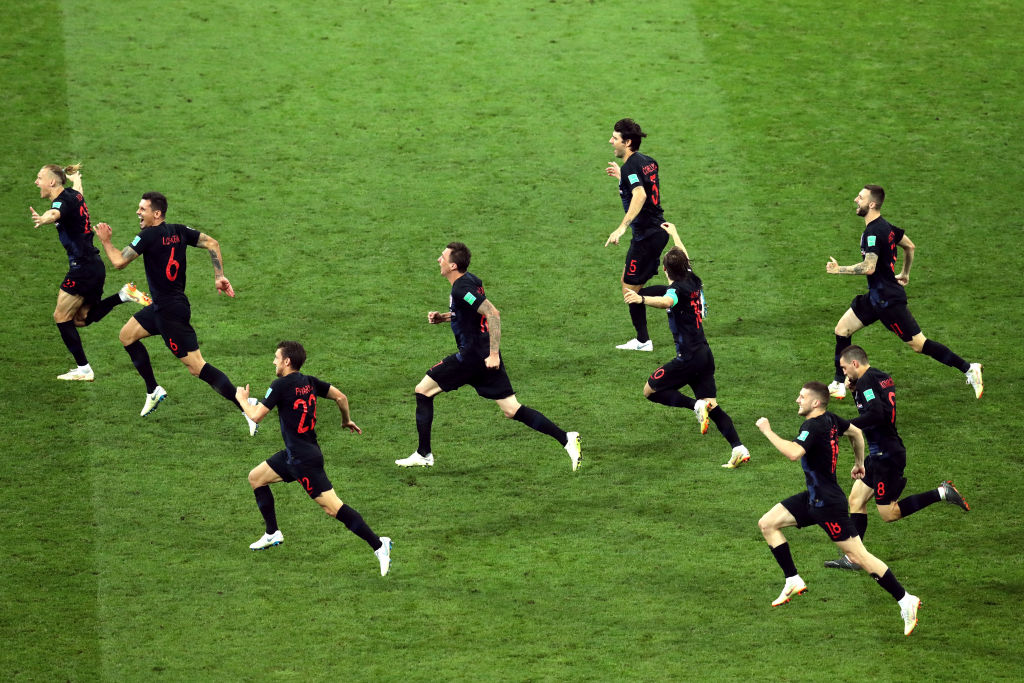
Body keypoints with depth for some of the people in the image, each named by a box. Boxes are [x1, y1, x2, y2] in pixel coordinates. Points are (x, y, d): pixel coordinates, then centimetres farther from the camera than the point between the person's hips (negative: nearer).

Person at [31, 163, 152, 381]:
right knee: (81, 319, 16)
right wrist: (75, 176, 64)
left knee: (61, 317, 1)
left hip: (82, 268, -9)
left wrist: (44, 219, -66)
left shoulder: (63, 200, -16)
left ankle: (83, 369, 3)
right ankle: (124, 295, 7)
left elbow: (56, 214, -43)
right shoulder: (73, 195, 11)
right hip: (94, 265, 9)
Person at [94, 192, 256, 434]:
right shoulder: (178, 231, 4)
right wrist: (219, 277, 4)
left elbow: (118, 261, -16)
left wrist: (105, 241, 2)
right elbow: (212, 243, 4)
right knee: (127, 335, 22)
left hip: (171, 312, -9)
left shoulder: (148, 236, -18)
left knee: (197, 367, -10)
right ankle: (153, 391, 28)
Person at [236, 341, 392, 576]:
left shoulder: (280, 386, -16)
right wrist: (347, 421, 26)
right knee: (255, 477, 20)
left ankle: (378, 545, -19)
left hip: (304, 460, -10)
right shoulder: (309, 382, 5)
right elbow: (341, 397, 9)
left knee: (332, 507, -13)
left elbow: (255, 416, -15)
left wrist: (242, 399, 5)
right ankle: (273, 534, 26)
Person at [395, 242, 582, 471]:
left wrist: (493, 354, -27)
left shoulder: (461, 288, -18)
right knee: (512, 410, 6)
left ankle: (423, 454, 7)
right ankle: (566, 439, -4)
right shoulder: (470, 279, 12)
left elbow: (492, 314, -26)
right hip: (485, 355, 9)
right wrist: (443, 317, 16)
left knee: (422, 391, 3)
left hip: (473, 356, -9)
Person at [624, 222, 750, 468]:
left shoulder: (678, 289, -15)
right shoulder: (694, 282, 10)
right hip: (705, 354, 8)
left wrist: (641, 299, -59)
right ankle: (739, 449, -4)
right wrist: (674, 234, 48)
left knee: (650, 390, 3)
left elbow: (666, 301, -41)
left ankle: (696, 406, -13)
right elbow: (685, 260, 32)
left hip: (689, 357, -8)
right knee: (712, 406, 10)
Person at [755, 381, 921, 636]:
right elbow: (856, 432, 22)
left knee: (857, 555, -6)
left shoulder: (814, 427, -23)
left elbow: (793, 452, -40)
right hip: (813, 498, 10)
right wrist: (860, 464, 34)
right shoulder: (830, 419, 5)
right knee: (767, 524, 6)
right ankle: (793, 581, 9)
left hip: (828, 504, -10)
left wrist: (767, 431, -28)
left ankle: (905, 600, 1)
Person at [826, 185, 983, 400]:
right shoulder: (885, 226, 8)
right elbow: (909, 246, 21)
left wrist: (839, 269, -21)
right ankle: (839, 385, 13)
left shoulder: (873, 232, -22)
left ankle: (968, 369, 1)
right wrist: (905, 273, 32)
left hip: (888, 300, -10)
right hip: (875, 295, 10)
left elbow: (869, 267, -31)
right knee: (841, 329, 8)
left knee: (919, 345, -5)